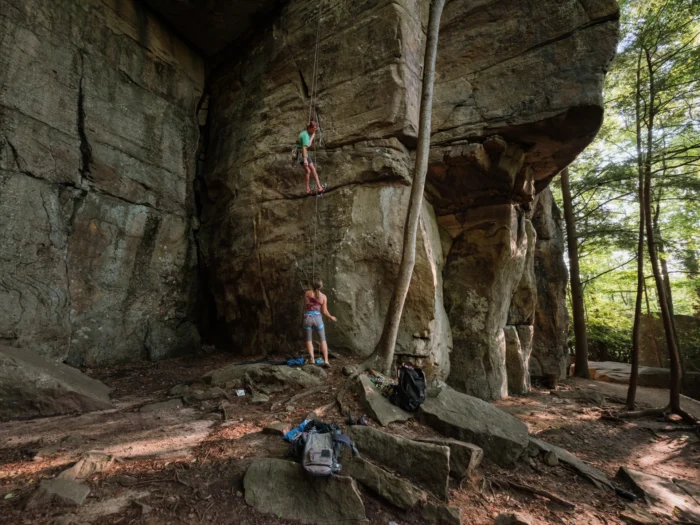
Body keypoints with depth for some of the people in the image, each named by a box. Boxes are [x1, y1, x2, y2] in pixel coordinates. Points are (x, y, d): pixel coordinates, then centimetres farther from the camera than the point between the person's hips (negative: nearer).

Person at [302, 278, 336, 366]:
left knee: (309, 340, 13)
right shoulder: (323, 296, -1)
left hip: (307, 318, 0)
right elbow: (324, 311, -1)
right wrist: (331, 317, 16)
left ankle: (312, 360, 3)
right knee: (323, 340, 10)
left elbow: (305, 307, 2)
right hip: (317, 318, 0)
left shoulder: (307, 293, -2)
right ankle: (326, 360, 0)